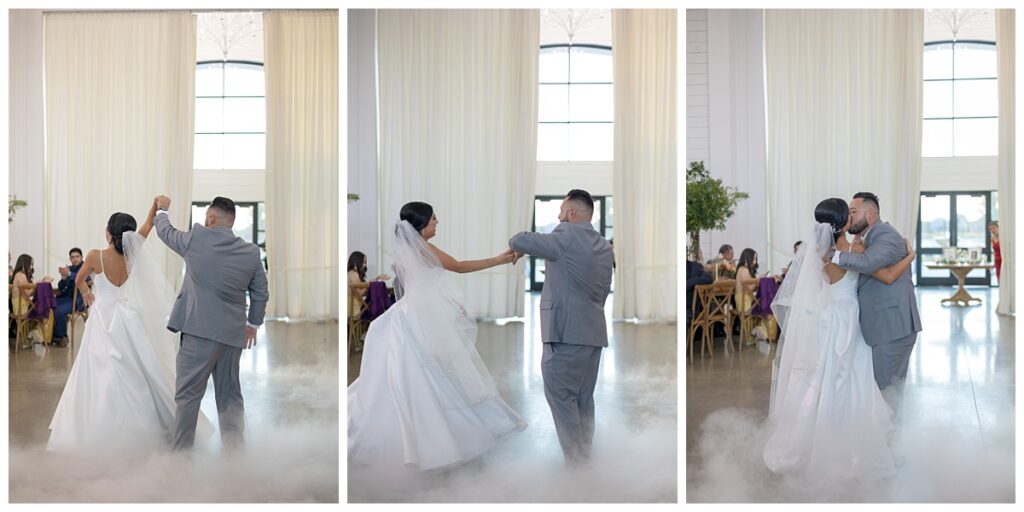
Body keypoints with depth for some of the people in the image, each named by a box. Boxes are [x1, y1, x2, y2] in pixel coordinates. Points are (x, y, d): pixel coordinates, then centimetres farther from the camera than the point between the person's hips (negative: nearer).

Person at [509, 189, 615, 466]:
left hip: (566, 330, -8)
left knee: (560, 397, -2)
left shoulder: (567, 235, -7)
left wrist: (517, 245, 14)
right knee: (583, 400, 12)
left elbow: (519, 241, -8)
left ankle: (575, 461, -2)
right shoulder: (605, 246, 15)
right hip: (594, 330, 8)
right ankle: (584, 459, 16)